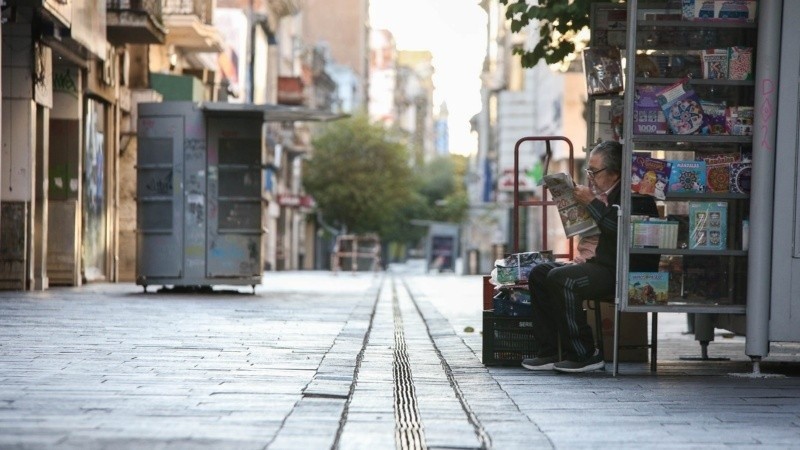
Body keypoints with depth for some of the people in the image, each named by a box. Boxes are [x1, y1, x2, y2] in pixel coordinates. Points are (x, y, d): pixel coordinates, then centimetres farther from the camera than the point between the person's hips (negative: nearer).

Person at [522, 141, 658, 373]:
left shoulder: (636, 196, -13)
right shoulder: (606, 194, 15)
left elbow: (620, 230, -27)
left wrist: (592, 203, -17)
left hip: (622, 273, -10)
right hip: (601, 263, 10)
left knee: (561, 278, -27)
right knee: (539, 273, 4)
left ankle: (586, 355, -16)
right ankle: (548, 351, 1)